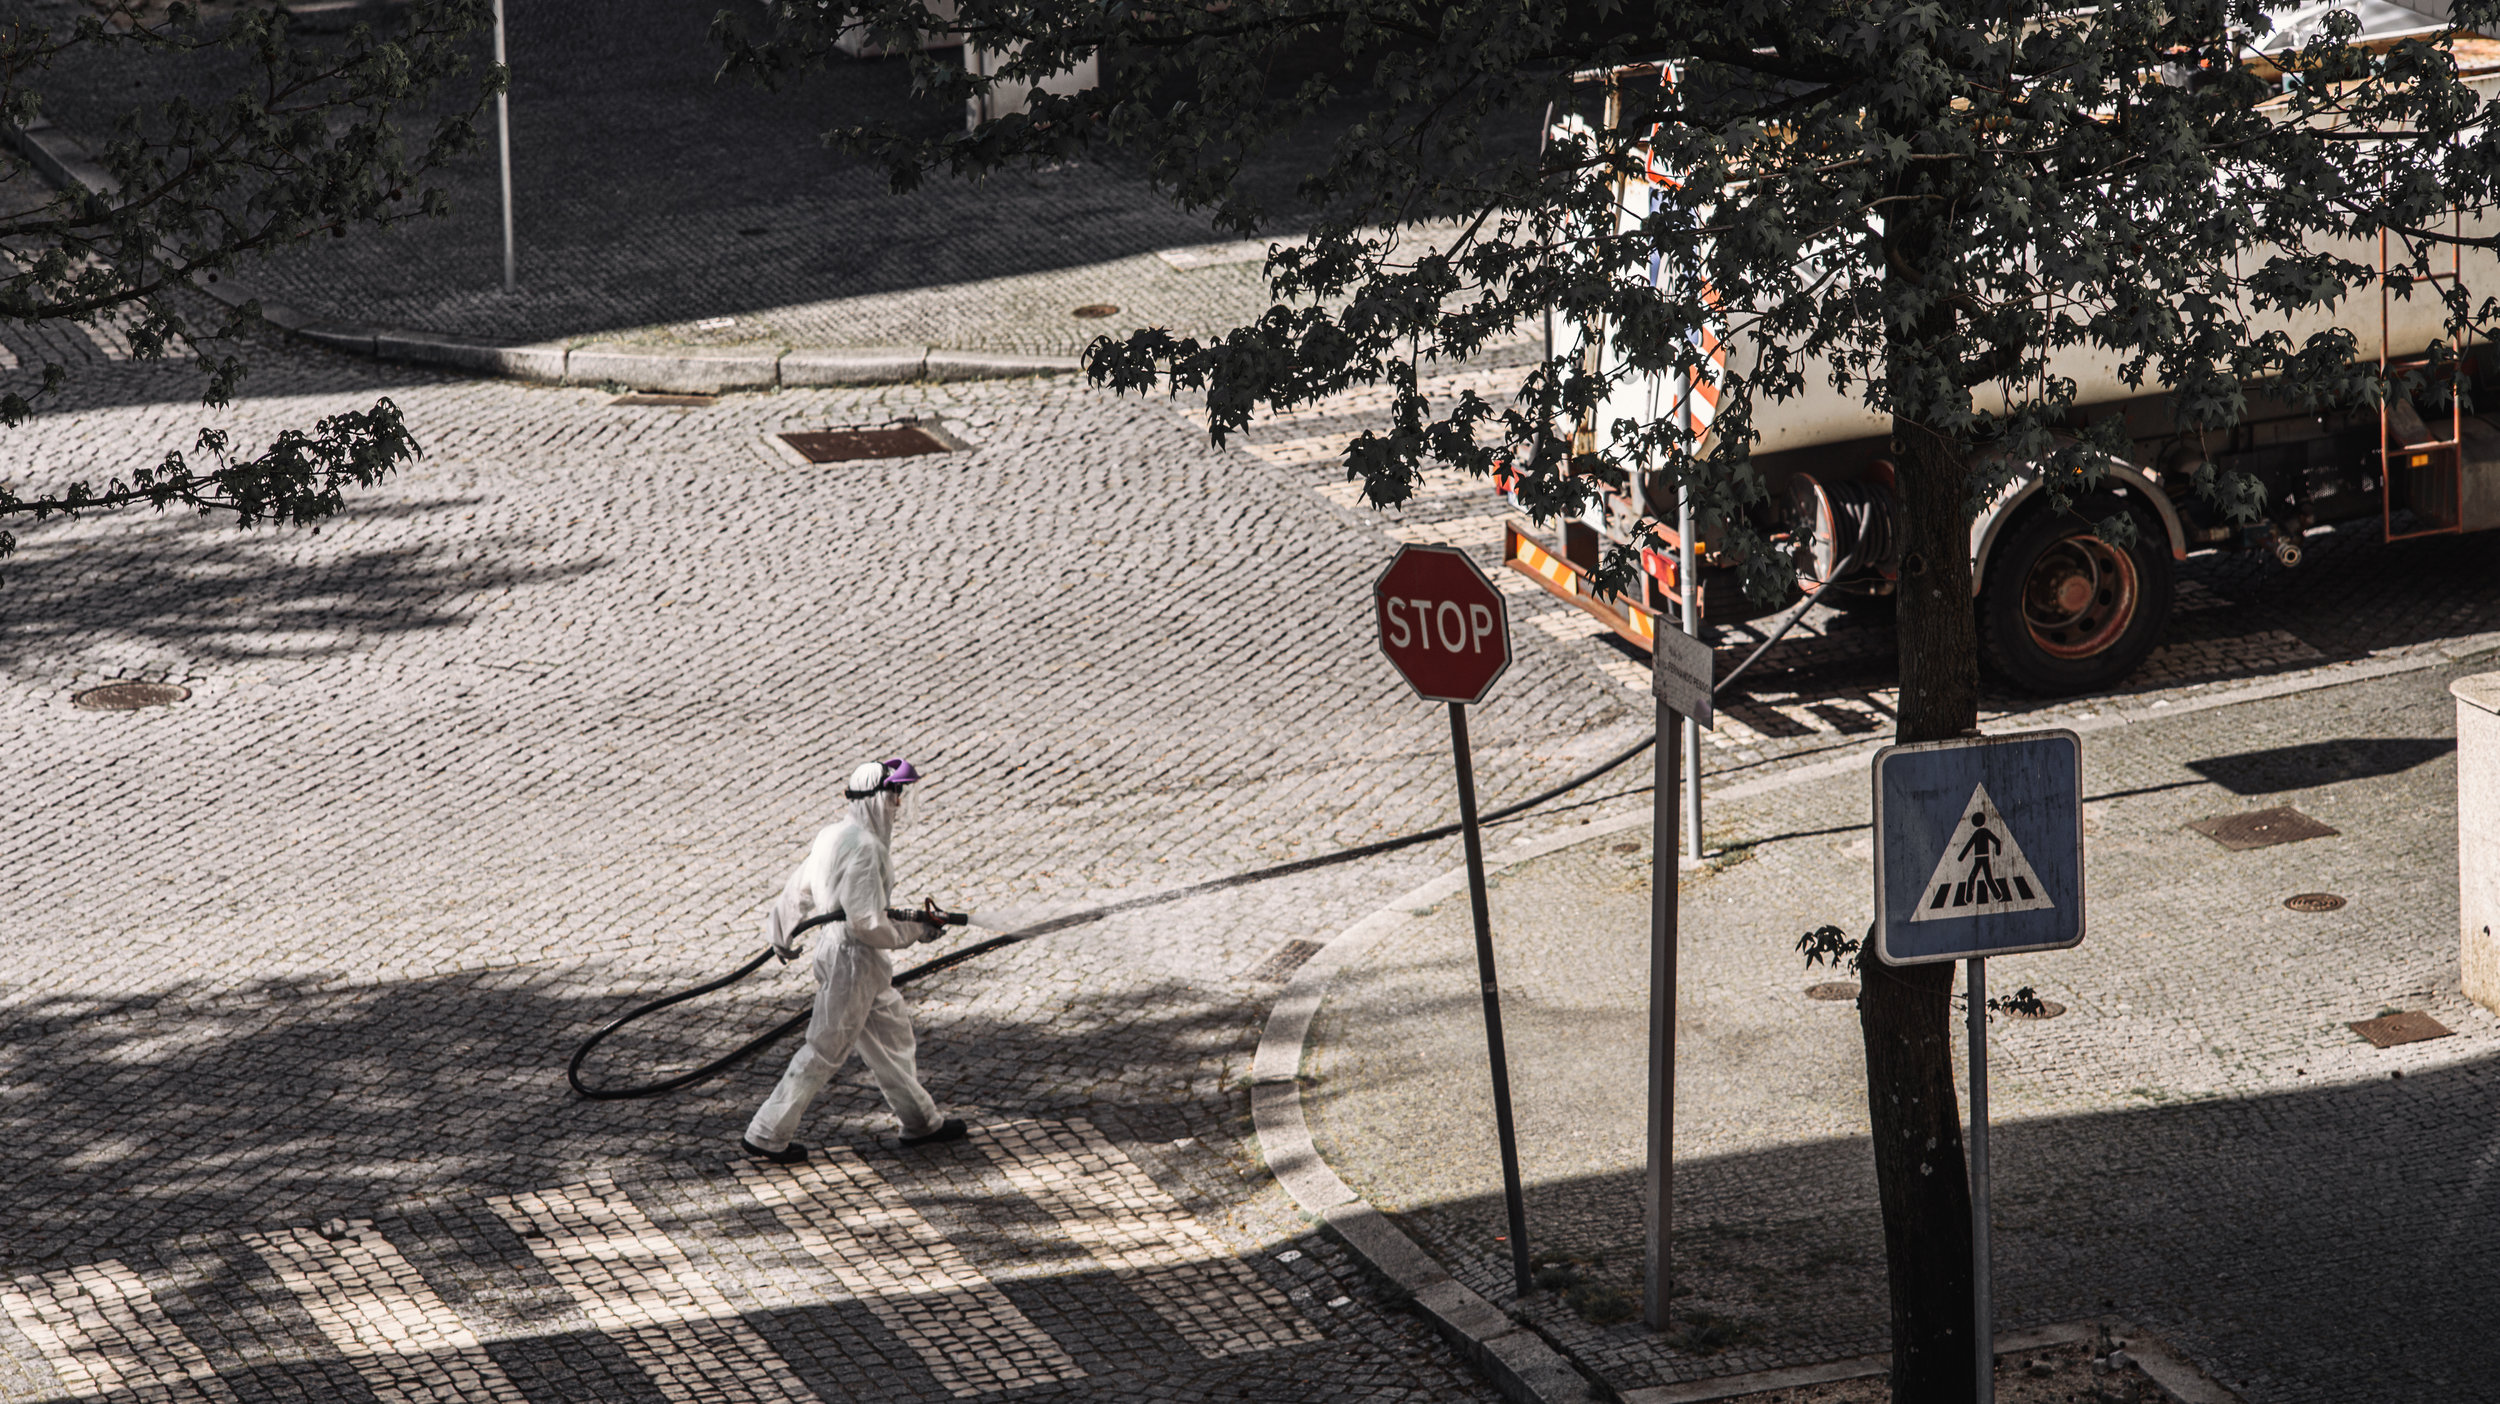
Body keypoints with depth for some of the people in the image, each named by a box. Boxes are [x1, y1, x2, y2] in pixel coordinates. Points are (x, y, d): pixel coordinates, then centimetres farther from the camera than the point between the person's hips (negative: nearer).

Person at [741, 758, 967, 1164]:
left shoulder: (835, 835, 5)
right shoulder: (864, 848, -24)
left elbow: (800, 886, 16)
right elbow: (868, 922, -25)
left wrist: (782, 931, 28)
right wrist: (917, 930, -12)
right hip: (852, 959, -10)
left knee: (892, 1030, 20)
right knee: (825, 1051, -1)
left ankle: (921, 1120, 33)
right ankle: (766, 1134, 6)